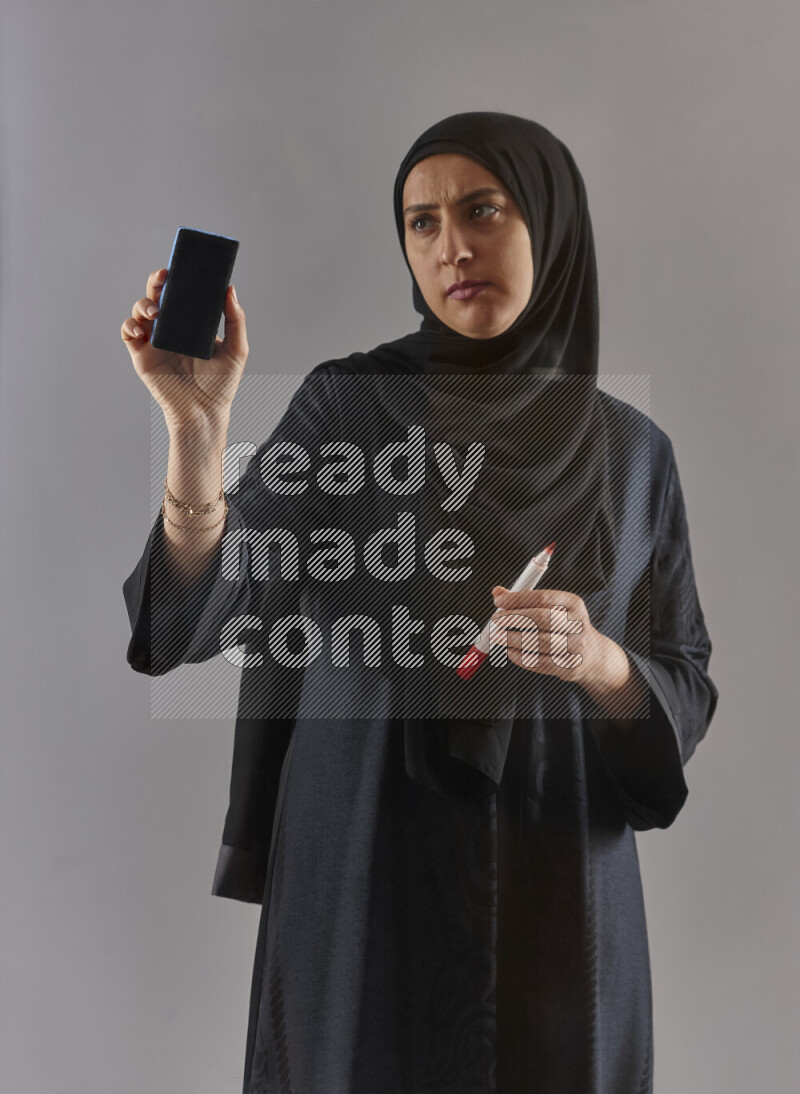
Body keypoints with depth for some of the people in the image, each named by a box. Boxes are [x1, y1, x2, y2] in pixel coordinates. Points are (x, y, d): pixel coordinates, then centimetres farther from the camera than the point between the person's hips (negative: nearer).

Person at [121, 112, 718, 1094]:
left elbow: (685, 692, 4)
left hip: (561, 894, 2)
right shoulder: (346, 404, -4)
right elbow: (201, 613, -14)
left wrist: (597, 660, -17)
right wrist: (198, 423, -28)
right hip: (366, 878, -2)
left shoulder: (633, 450, 2)